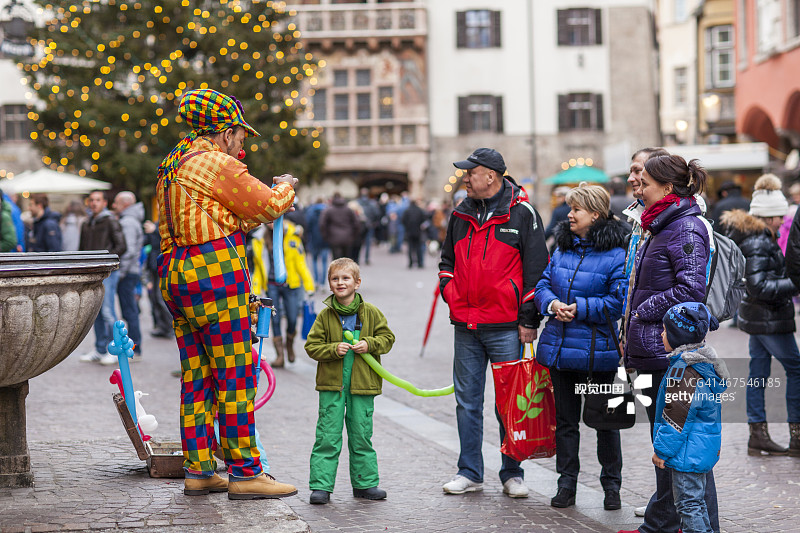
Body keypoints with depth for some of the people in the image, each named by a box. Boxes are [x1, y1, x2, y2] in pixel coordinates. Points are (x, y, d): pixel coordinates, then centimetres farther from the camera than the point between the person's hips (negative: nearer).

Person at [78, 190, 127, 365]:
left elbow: (122, 247, -9)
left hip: (107, 273, -7)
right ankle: (100, 350, 15)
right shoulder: (86, 224, 17)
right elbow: (82, 248, 24)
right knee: (96, 313, 9)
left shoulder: (111, 221, -3)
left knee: (107, 312, -10)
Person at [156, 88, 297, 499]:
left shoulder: (172, 166, 20)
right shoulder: (217, 163, -9)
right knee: (235, 376, -5)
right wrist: (286, 187, 15)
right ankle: (245, 472, -3)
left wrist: (262, 215, 27)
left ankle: (197, 470, 15)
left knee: (196, 376, 12)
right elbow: (269, 204, -5)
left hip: (176, 273, 9)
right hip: (215, 270, -9)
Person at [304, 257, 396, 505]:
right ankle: (321, 485, 2)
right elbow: (312, 346, 0)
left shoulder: (371, 313, 1)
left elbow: (387, 337, 6)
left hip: (362, 384, 1)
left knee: (361, 435, 9)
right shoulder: (325, 316, 0)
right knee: (327, 436, -2)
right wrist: (333, 349, -16)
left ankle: (365, 483, 20)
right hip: (332, 384, -1)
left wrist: (369, 344, -12)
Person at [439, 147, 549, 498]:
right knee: (467, 402, 9)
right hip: (466, 326, 5)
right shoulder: (461, 215, 12)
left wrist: (529, 319, -8)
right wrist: (450, 292, 6)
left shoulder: (521, 213, -4)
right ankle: (469, 473, 17)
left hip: (506, 326, -5)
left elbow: (536, 268, -5)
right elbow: (448, 259, 25)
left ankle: (512, 475, 12)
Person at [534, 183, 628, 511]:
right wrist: (552, 304, -10)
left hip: (597, 351, -6)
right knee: (565, 418, 11)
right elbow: (543, 285, 11)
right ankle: (566, 483, 20)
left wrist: (580, 308, -19)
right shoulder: (562, 248, 10)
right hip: (560, 347, 6)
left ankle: (611, 484, 19)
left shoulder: (616, 254, -10)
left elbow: (619, 301, -14)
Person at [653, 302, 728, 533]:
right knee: (696, 500, 20)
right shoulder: (704, 362, 9)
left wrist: (661, 450, -16)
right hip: (703, 449, 11)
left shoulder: (684, 369, -22)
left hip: (688, 452, -11)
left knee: (689, 502, -3)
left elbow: (676, 415, -23)